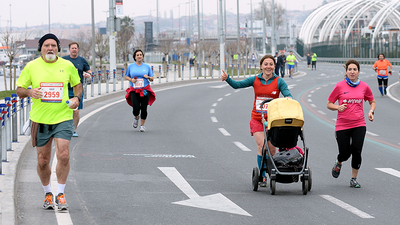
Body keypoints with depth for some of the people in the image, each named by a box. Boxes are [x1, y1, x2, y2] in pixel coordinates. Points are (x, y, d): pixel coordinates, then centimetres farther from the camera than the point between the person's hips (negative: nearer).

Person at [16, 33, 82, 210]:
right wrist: (29, 92, -15)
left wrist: (77, 97, -2)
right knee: (43, 160, 5)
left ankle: (60, 194, -3)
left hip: (63, 118, 0)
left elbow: (77, 84, 19)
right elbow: (19, 90, 6)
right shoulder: (31, 67, 2)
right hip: (40, 120, 1)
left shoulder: (68, 66, 4)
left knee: (63, 156, -14)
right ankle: (47, 193, 26)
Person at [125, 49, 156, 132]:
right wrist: (131, 79, -6)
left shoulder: (147, 66, 6)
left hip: (145, 90, 0)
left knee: (144, 108, -3)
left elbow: (152, 78, 10)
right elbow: (126, 76, 14)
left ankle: (142, 125, 14)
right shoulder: (131, 66, 5)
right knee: (136, 109, -11)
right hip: (134, 91, 0)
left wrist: (148, 77, -12)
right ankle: (136, 117, 25)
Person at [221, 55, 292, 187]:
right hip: (257, 118, 0)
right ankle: (262, 177, -7)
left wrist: (289, 99, -33)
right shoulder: (255, 80, 3)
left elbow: (287, 94, -9)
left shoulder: (278, 81, -1)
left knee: (272, 149, 1)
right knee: (261, 147, -11)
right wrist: (227, 79, -18)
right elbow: (237, 85, 0)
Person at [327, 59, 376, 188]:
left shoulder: (364, 87, 4)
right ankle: (338, 163, 36)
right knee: (345, 153, -2)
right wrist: (338, 107, -16)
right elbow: (329, 104, 4)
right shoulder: (340, 86, -2)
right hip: (342, 125, -1)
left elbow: (372, 102, 20)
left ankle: (354, 179, 9)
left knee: (356, 152, -9)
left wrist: (371, 111, 0)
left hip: (359, 125, 1)